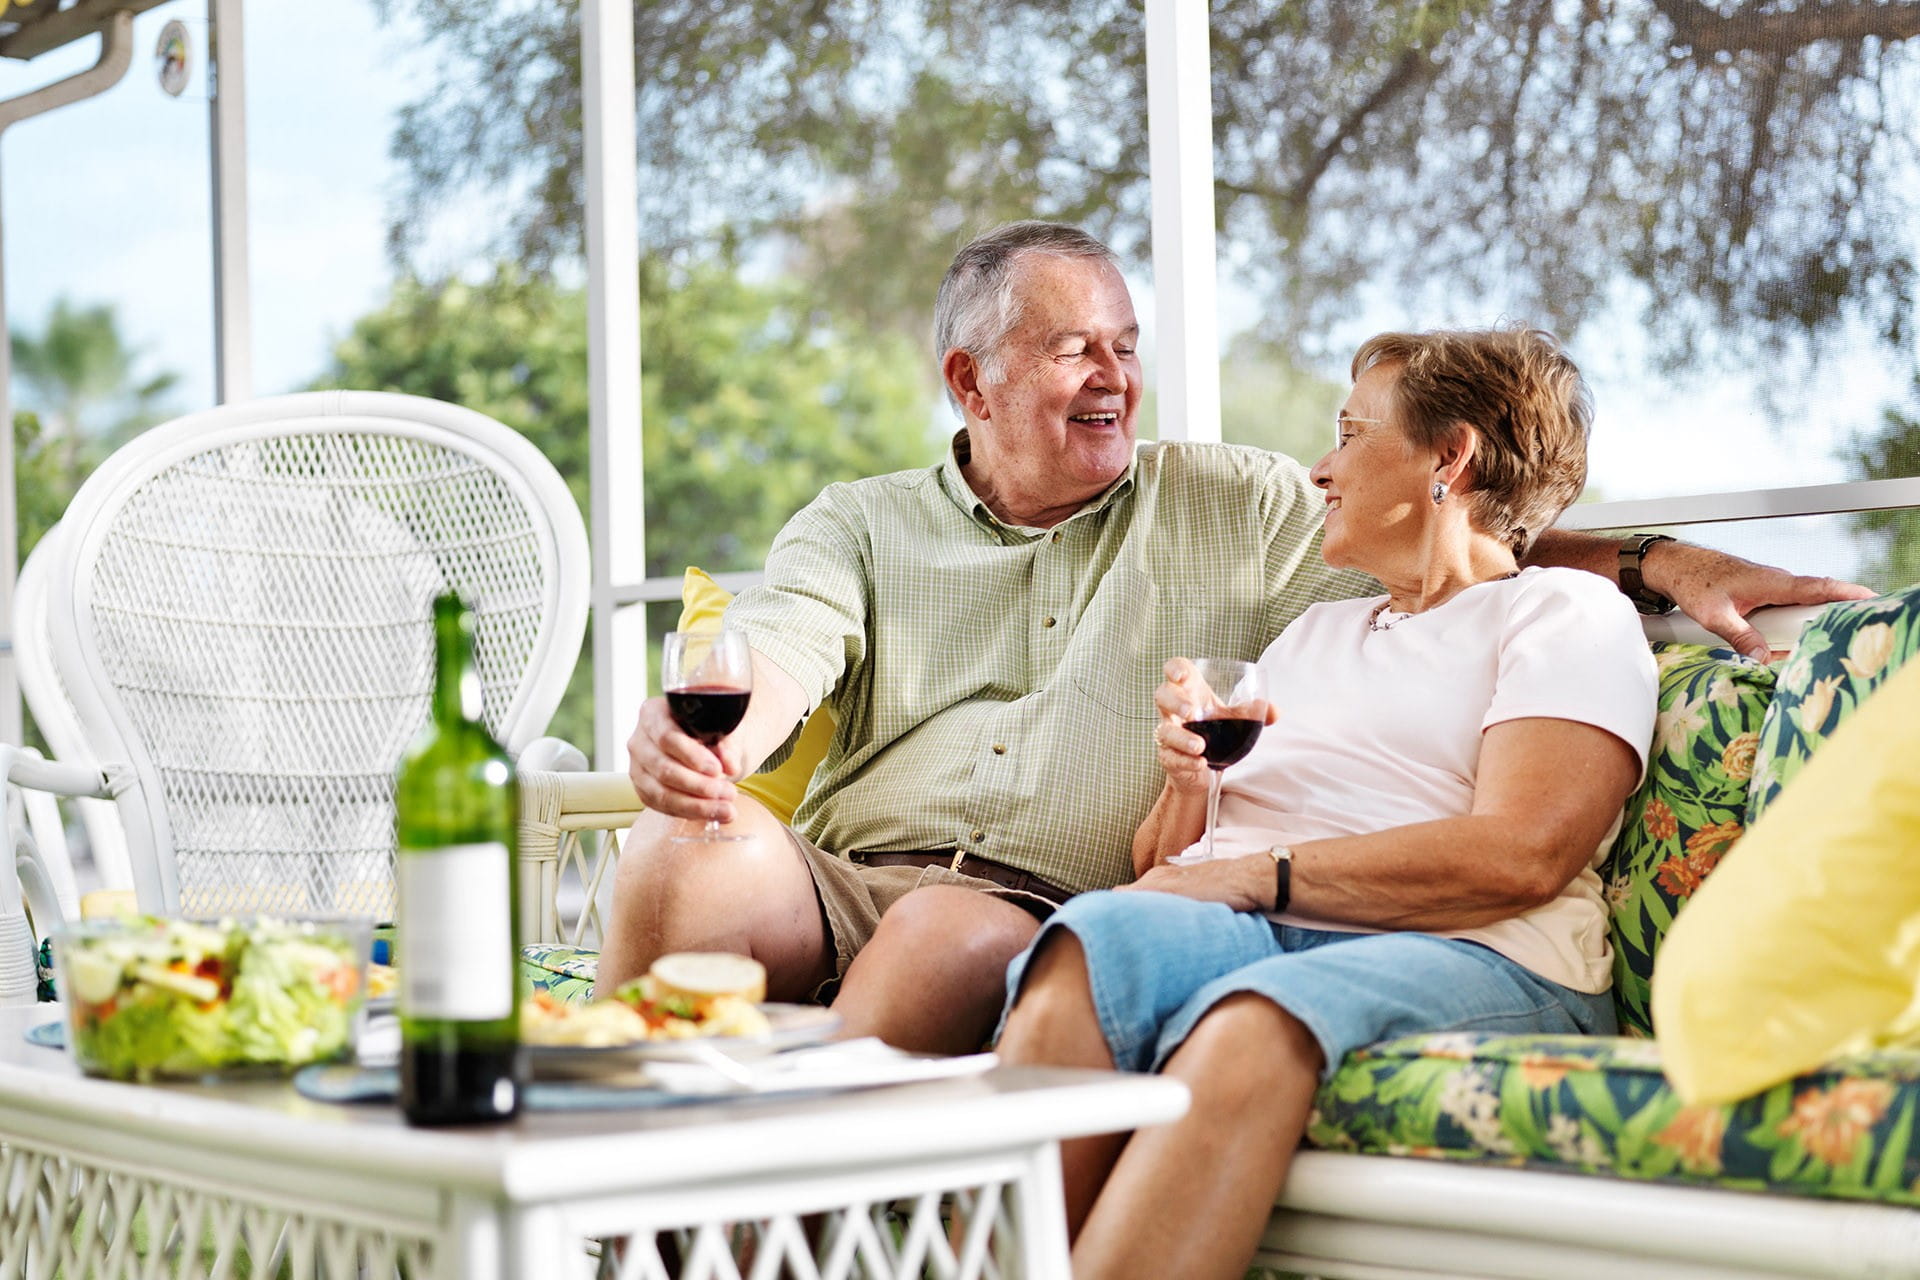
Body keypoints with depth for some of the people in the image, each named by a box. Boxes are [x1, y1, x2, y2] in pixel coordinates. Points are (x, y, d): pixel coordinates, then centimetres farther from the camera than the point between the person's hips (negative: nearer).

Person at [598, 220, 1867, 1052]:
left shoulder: (1232, 505, 19)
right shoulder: (861, 524, 18)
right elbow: (781, 656, 0)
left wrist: (1666, 560, 0)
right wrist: (692, 737, -26)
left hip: (1040, 913, -1)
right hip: (839, 879, 2)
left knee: (953, 938, -37)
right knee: (683, 858, -30)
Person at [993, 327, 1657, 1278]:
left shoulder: (1566, 612, 11)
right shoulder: (1310, 636, 33)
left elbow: (1518, 858, -8)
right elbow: (1157, 867, 28)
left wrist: (1256, 874, -10)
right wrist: (1188, 782, 5)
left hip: (1471, 956, -5)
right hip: (1241, 940, 5)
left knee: (1254, 1018, -39)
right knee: (1093, 939, -31)